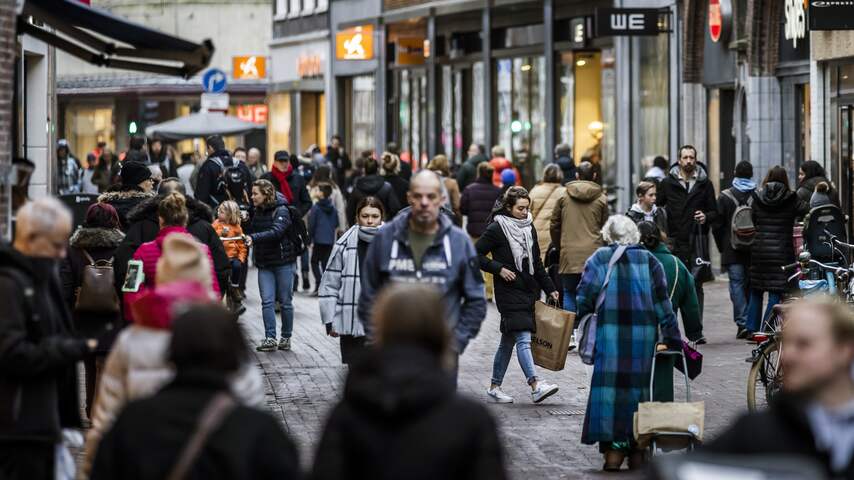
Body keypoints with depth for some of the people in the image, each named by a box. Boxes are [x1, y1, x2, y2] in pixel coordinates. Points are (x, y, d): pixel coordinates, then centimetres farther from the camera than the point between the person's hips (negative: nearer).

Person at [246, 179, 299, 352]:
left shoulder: (281, 211, -12)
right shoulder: (257, 212, 9)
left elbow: (276, 232, -29)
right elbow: (252, 232, 17)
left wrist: (254, 238, -38)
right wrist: (245, 223, 0)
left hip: (283, 262, -5)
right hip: (264, 263, 5)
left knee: (285, 302, 4)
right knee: (267, 301, -5)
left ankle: (286, 337, 15)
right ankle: (270, 339, -9)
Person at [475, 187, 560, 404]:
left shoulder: (529, 228, 12)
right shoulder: (497, 229, -8)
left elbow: (536, 262, 20)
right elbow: (476, 254, -7)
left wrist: (549, 289, 18)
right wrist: (499, 269, -14)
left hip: (529, 290, 7)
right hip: (510, 291, -7)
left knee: (508, 341, 11)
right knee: (523, 339, -17)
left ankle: (494, 388, 18)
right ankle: (535, 386, -26)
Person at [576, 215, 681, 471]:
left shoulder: (599, 259, 3)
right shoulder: (649, 261, 9)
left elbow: (584, 297, -6)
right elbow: (663, 304, 5)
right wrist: (673, 339, 7)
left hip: (611, 334, -2)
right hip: (644, 335, 3)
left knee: (611, 386, -1)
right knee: (640, 386, 10)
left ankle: (614, 450, -8)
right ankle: (638, 451, 13)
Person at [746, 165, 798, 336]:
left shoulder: (757, 199, 1)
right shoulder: (791, 200, -5)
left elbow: (754, 222, 8)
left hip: (759, 249, 3)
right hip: (782, 250, -3)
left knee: (755, 292, 14)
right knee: (776, 293, -1)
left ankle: (752, 329, 14)